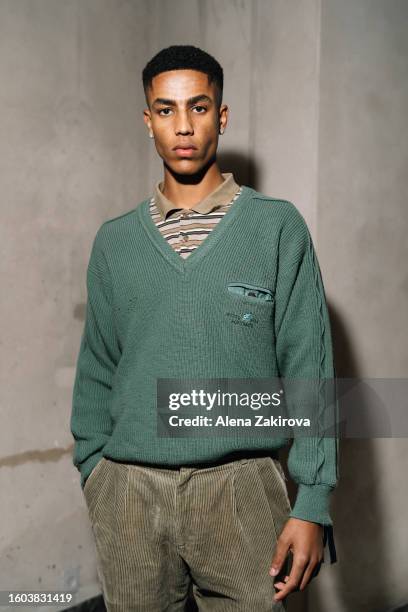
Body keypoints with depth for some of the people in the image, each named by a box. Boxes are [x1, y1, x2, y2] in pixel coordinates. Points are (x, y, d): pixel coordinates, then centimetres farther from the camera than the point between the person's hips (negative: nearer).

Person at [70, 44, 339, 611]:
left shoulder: (278, 227, 1)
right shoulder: (115, 240, 10)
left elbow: (309, 368, -3)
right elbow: (97, 373, 14)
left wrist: (313, 505, -8)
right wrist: (93, 479, 10)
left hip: (241, 486, -2)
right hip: (128, 489, 2)